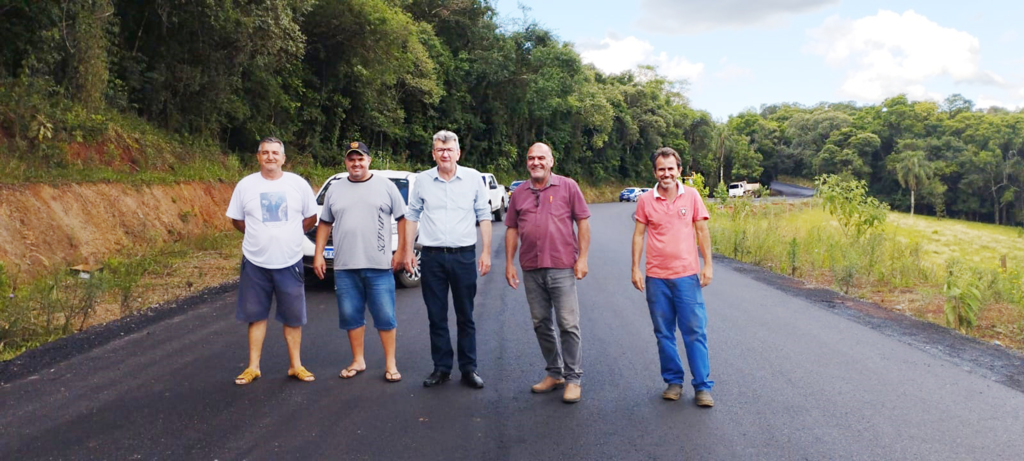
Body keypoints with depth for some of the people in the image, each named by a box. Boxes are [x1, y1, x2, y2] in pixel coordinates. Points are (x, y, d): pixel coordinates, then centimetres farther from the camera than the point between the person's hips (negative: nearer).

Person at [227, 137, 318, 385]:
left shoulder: (299, 184, -1)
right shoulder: (245, 185, 0)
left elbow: (311, 218, 7)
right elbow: (237, 220, 9)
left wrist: (287, 235, 2)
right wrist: (261, 236, 4)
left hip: (290, 262, 0)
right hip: (255, 263, 0)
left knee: (293, 317, 8)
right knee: (256, 316, 10)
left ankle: (296, 365, 19)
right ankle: (253, 367, 19)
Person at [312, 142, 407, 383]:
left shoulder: (386, 186, 2)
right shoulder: (335, 189, 11)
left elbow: (403, 218, 2)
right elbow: (325, 223, 15)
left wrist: (400, 251, -5)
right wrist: (318, 254, 8)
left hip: (379, 266, -3)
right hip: (344, 267, 3)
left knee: (385, 316, 1)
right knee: (351, 316, 9)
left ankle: (390, 363, 11)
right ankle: (358, 361, 23)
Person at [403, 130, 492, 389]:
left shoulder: (473, 178, 1)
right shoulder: (423, 180, 4)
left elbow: (484, 216, 4)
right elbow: (412, 217, 11)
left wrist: (486, 252, -1)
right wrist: (408, 251, 5)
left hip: (463, 255, -1)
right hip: (432, 256, 1)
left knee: (465, 317, 7)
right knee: (436, 317, 8)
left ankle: (469, 368, 16)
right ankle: (441, 368, 19)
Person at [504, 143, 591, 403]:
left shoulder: (568, 187, 1)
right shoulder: (519, 194, 11)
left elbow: (583, 221, 0)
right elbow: (512, 229, 13)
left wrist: (582, 257, -6)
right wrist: (509, 263, 8)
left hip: (562, 267, -4)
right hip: (531, 270, 4)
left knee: (568, 324, -3)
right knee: (541, 324, 11)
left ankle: (573, 379, 7)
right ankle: (554, 373, 25)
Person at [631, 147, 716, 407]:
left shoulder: (691, 196, 2)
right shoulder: (645, 200, 1)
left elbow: (702, 232, 5)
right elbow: (638, 235, 5)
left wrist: (708, 265, 0)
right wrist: (635, 269, 0)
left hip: (687, 275, -1)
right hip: (656, 277, 1)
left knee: (695, 332, -1)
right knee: (664, 334, 8)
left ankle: (703, 387, 7)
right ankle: (673, 382, 21)